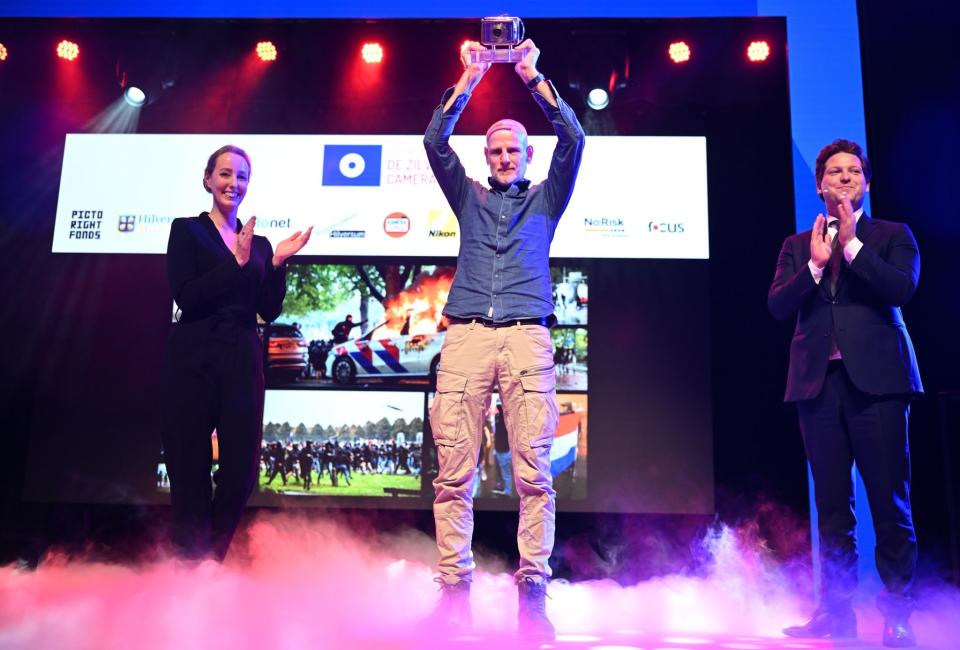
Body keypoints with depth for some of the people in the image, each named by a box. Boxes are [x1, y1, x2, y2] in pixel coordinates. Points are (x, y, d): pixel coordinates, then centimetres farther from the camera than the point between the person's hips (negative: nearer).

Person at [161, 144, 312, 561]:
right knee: (191, 472, 1)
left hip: (243, 362, 4)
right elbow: (185, 296, -9)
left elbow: (270, 312, 9)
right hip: (194, 361, -3)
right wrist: (236, 262, -13)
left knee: (242, 471, 1)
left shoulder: (258, 243, 15)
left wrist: (277, 264, -4)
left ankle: (208, 562, 20)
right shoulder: (187, 230, 5)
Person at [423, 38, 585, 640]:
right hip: (466, 338, 1)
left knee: (534, 472, -8)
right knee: (454, 473, -5)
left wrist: (534, 79, 7)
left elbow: (573, 140, 9)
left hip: (527, 338, -1)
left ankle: (533, 593, -4)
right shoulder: (470, 197, 24)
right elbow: (435, 142, 13)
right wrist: (468, 82, 8)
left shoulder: (546, 198, 21)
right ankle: (454, 590, 0)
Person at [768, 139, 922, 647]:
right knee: (832, 507, 6)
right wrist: (815, 263, -7)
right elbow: (777, 305, 3)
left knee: (890, 504, -3)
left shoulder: (892, 236, 10)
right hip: (819, 381, 2)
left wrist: (852, 244, -9)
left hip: (876, 379, -2)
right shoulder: (797, 245, 16)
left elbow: (902, 288, -8)